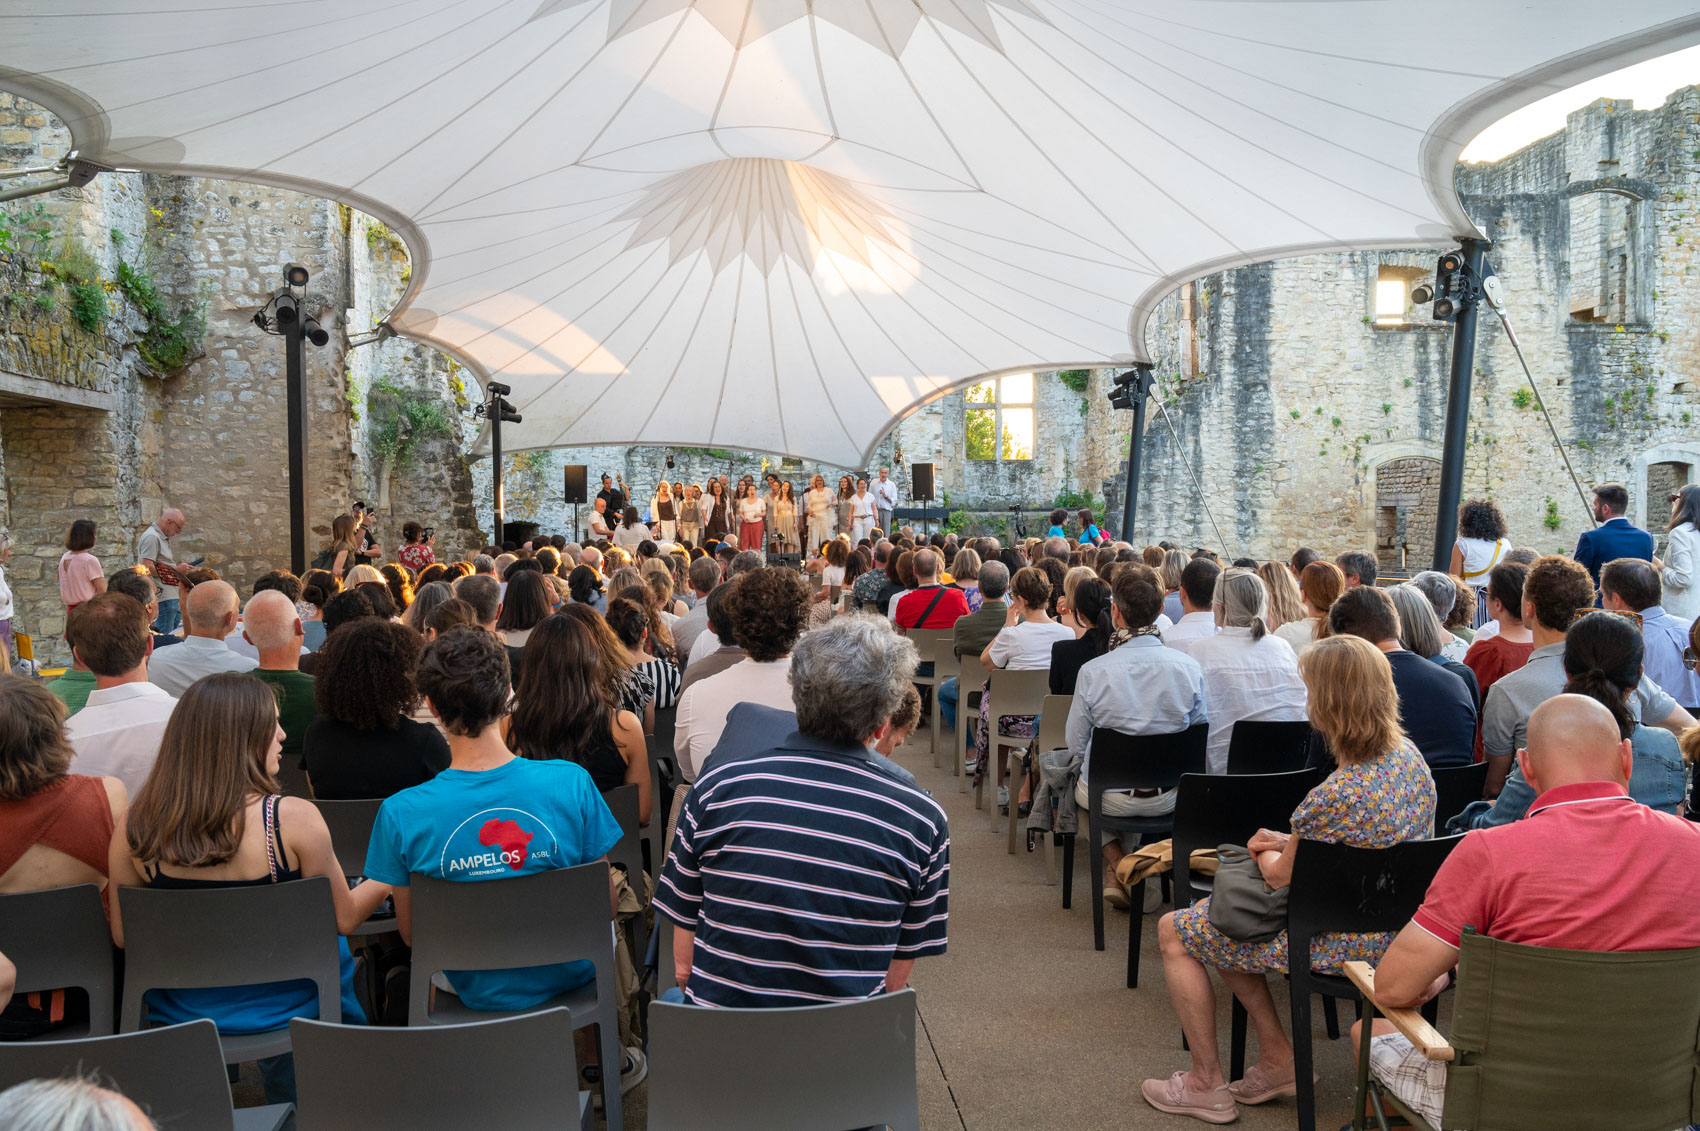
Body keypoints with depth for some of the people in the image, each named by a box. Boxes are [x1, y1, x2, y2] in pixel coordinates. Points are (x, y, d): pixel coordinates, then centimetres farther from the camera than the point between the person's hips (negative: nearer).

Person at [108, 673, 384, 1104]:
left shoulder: (135, 826, -15)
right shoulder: (292, 819, -25)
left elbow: (122, 935, -3)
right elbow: (343, 919, -13)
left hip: (180, 1017, 3)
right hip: (290, 1011, -3)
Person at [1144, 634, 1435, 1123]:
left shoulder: (1330, 798, -33)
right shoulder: (1407, 753, -5)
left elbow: (1281, 878, -15)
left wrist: (1264, 853, 8)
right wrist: (1287, 842, 8)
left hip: (1345, 943, -9)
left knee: (1174, 932, 7)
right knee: (1215, 916, 23)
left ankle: (1206, 1086, 18)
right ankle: (1278, 1060, 26)